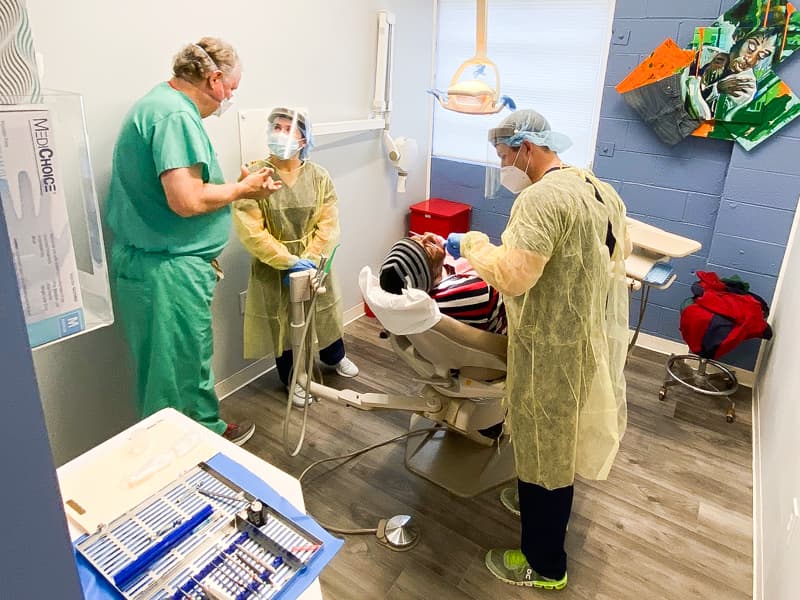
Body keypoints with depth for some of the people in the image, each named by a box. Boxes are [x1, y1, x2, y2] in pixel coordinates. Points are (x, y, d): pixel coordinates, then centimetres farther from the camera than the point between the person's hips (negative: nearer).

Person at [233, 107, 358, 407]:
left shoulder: (318, 176, -4)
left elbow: (329, 224, -8)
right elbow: (250, 231, -18)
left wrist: (309, 259, -19)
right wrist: (289, 261, -21)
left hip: (314, 264, 3)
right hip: (274, 268, -2)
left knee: (324, 313, 20)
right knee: (282, 322, 10)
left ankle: (334, 357, 50)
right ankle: (293, 378, 34)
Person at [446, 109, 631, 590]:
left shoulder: (542, 197, -24)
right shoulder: (601, 189, 7)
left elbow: (512, 276, -31)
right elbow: (620, 250, 19)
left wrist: (472, 244, -14)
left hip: (553, 347, -9)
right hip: (592, 335, 10)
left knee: (543, 444, 6)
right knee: (560, 437, 27)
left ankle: (545, 565, 25)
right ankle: (541, 500, 50)